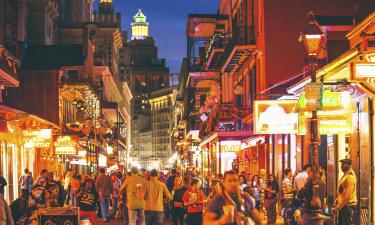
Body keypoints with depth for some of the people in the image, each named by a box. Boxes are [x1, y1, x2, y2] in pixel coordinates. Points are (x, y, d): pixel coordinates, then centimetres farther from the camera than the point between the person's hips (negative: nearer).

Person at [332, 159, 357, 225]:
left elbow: (347, 195, -22)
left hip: (347, 206, -10)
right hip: (343, 206, 10)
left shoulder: (350, 177, -17)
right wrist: (337, 203, 15)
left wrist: (338, 207, -19)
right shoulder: (345, 175, 15)